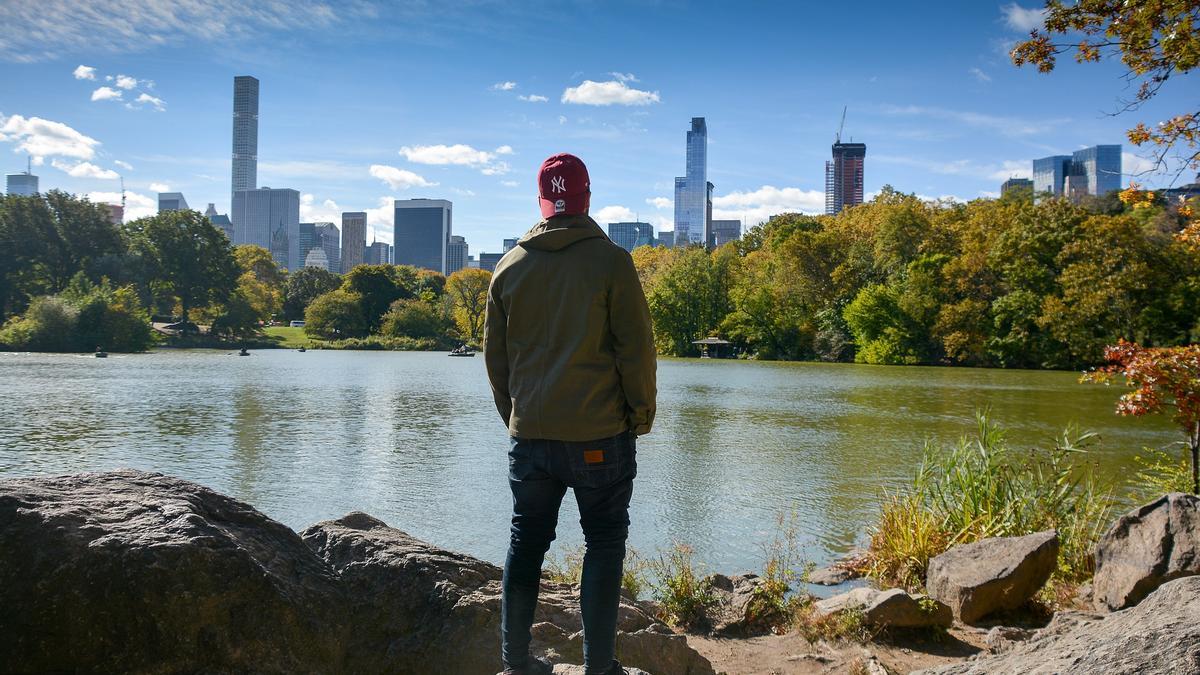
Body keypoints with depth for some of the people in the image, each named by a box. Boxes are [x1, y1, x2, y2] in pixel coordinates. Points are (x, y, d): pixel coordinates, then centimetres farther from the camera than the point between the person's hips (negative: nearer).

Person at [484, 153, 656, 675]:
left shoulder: (510, 267, 6)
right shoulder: (610, 261, -8)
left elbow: (495, 355, 12)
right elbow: (636, 348, -8)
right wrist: (642, 413, 5)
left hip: (529, 434, 4)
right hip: (600, 435, -4)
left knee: (526, 542, 14)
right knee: (604, 542, 6)